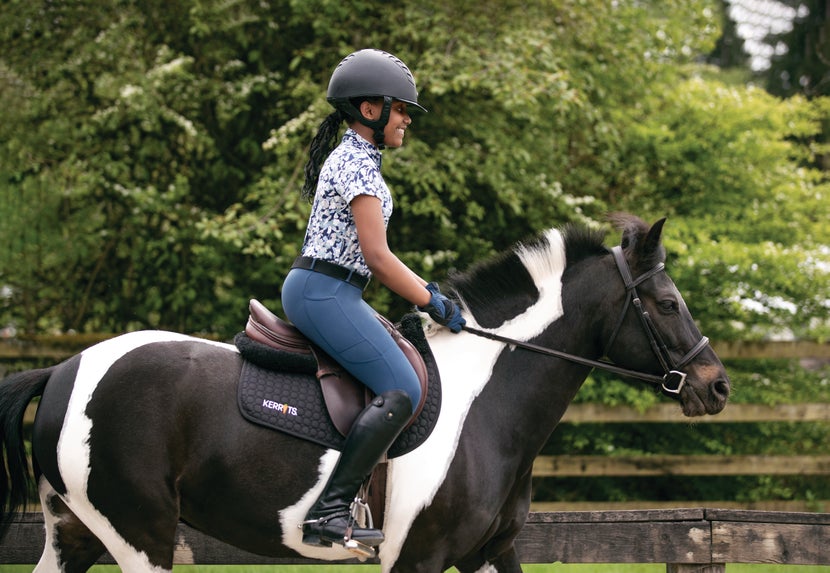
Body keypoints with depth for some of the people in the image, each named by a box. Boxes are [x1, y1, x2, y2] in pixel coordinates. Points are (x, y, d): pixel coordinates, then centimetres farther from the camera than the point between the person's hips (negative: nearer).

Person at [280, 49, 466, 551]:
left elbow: (368, 252, 24)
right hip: (325, 292, -11)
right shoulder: (358, 163, -11)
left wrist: (425, 288, 17)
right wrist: (430, 302, -7)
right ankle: (330, 509, -26)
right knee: (402, 392, -19)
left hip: (312, 289, 11)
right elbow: (376, 254, -16)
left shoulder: (349, 158, 21)